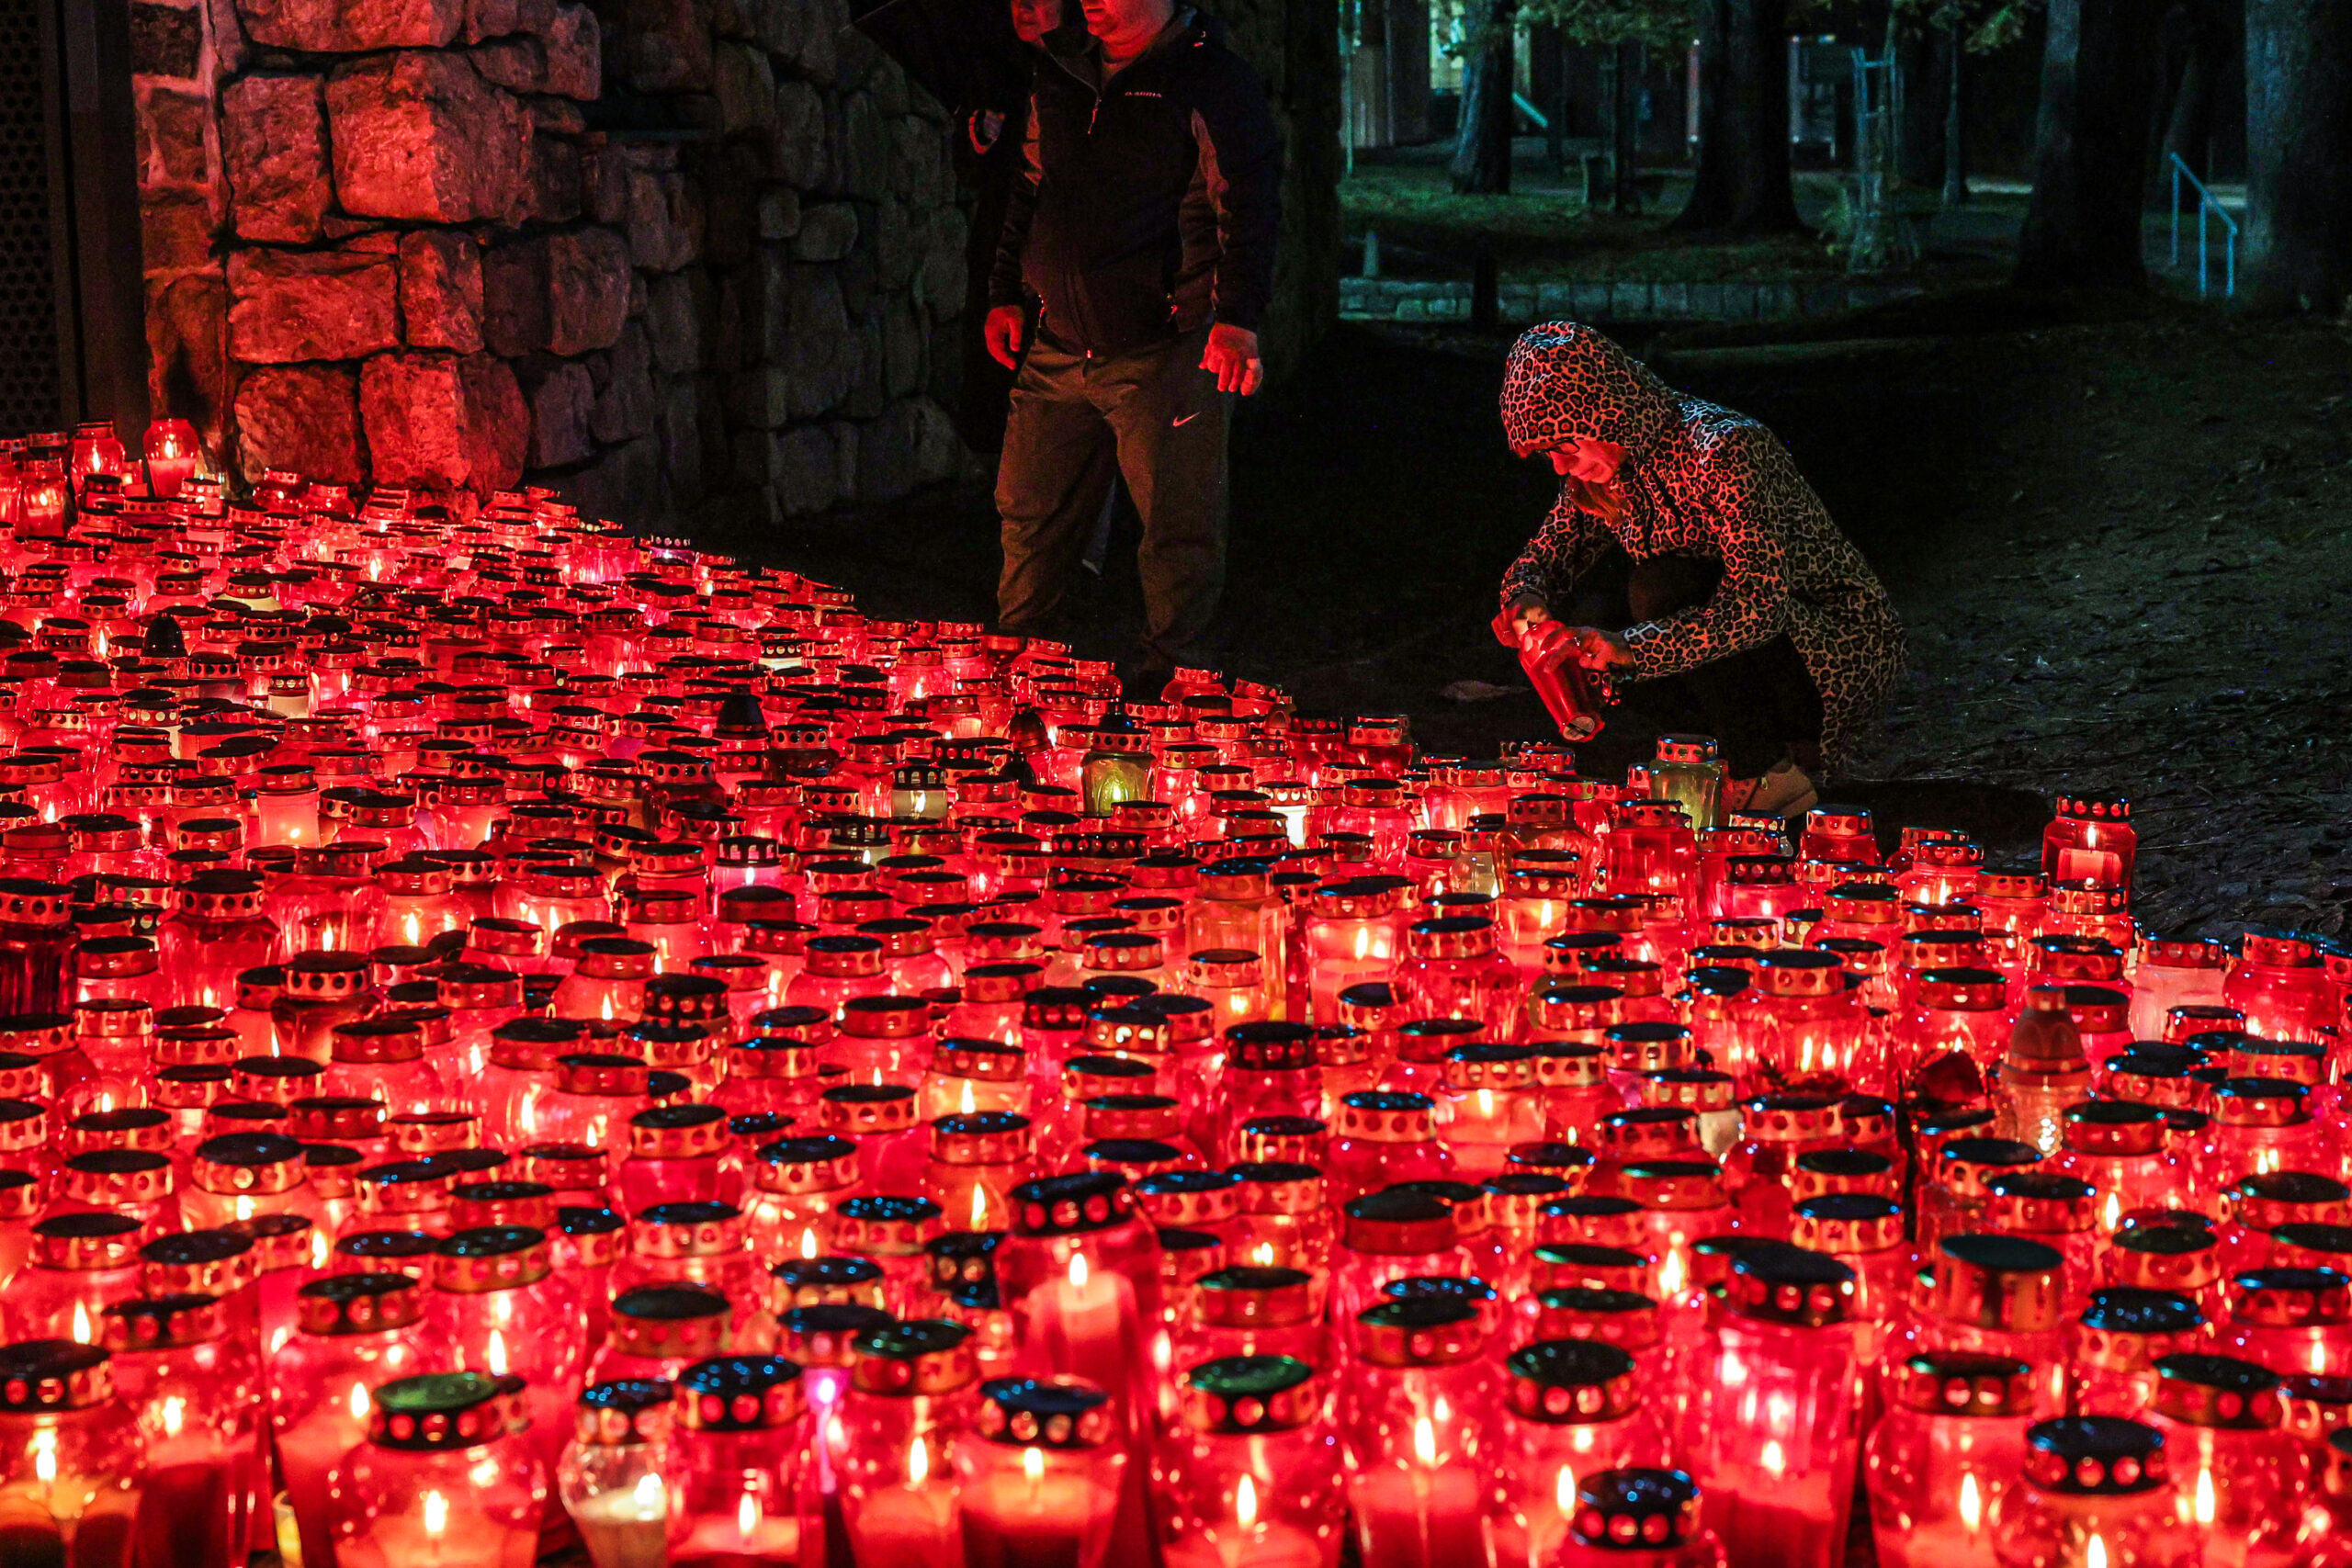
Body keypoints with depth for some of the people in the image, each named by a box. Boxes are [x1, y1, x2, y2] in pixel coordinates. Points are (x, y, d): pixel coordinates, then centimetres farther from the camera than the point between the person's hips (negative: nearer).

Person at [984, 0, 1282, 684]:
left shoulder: (1216, 85, -8)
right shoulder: (1062, 81, 14)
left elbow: (1248, 209, -15)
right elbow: (1029, 194, 25)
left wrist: (1238, 319, -25)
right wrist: (1004, 294, 19)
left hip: (1166, 354, -6)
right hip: (1059, 348, 6)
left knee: (1178, 527, -2)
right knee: (1030, 513, 13)